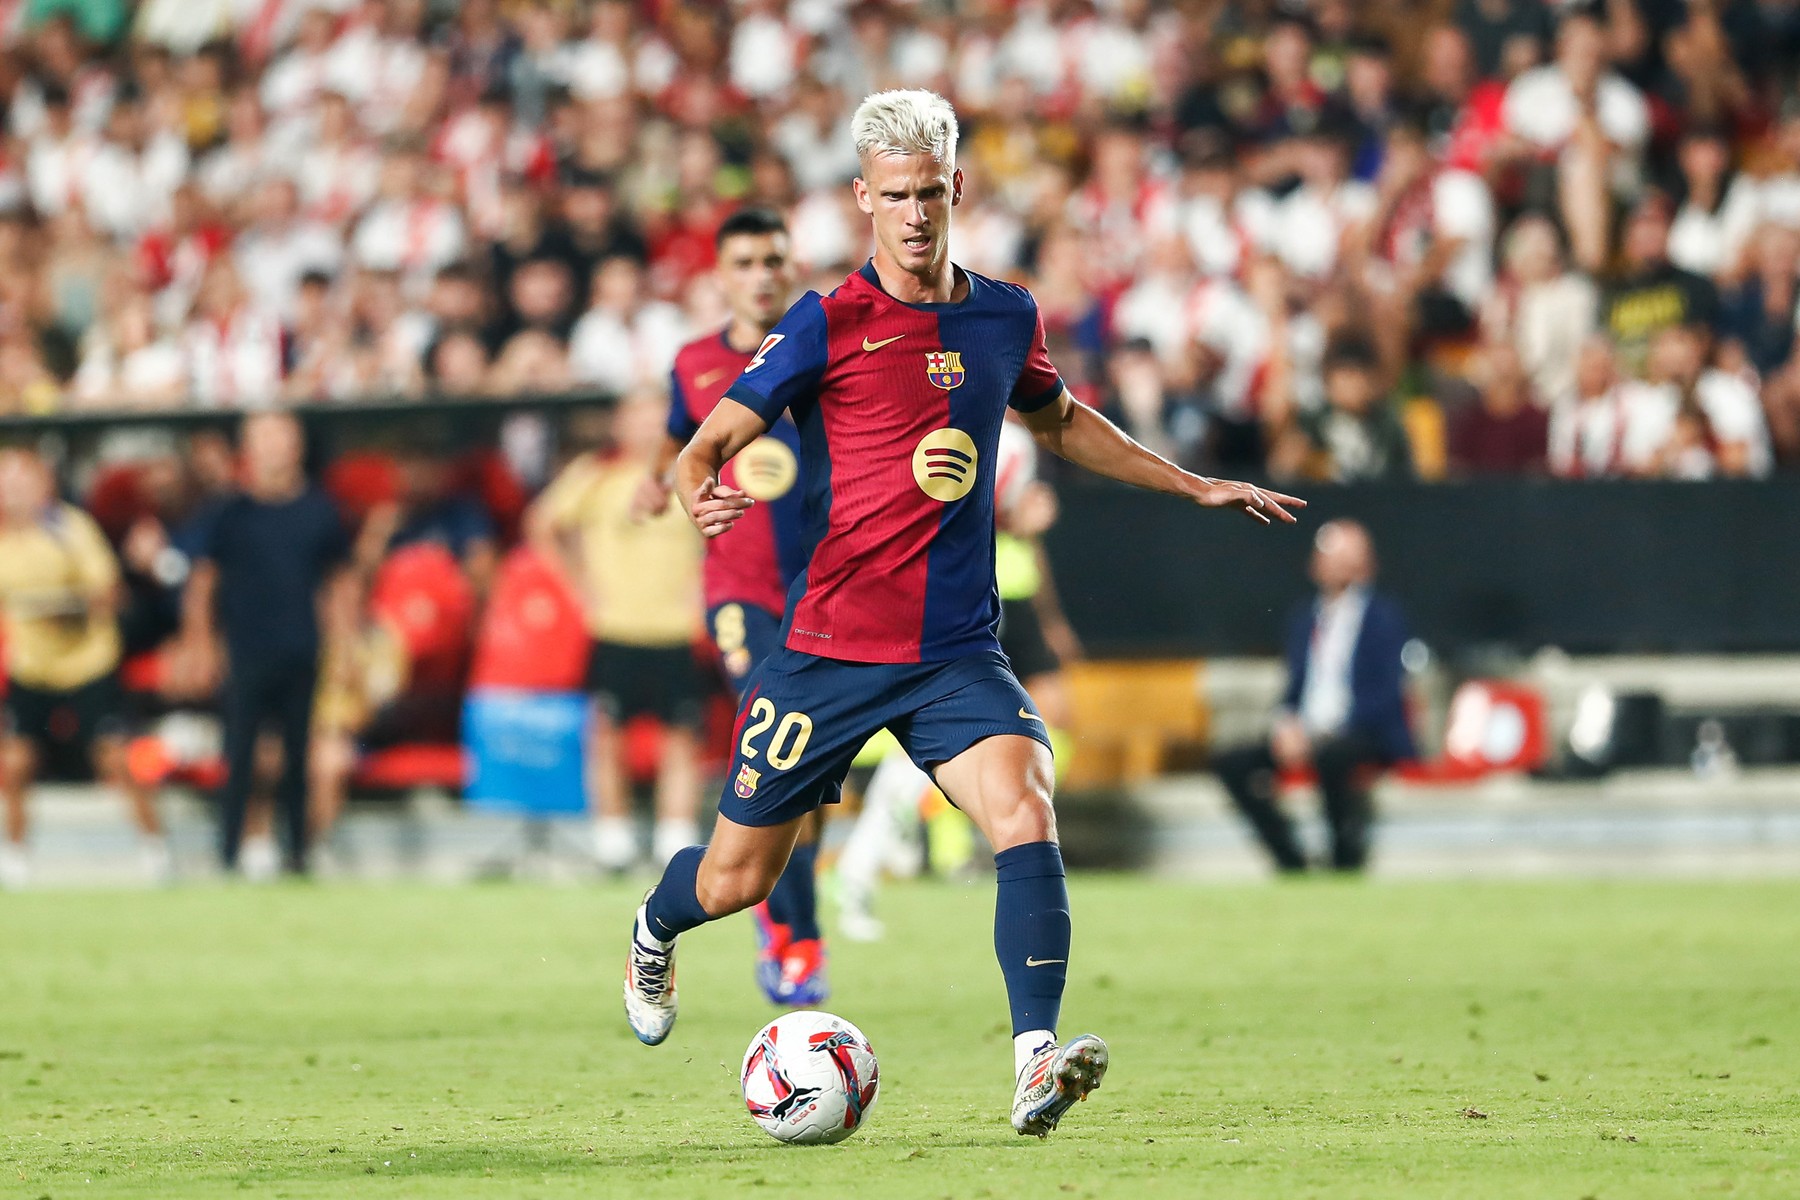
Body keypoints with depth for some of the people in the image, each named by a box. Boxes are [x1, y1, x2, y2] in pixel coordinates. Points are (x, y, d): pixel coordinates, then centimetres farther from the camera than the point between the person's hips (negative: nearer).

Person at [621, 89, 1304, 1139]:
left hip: (958, 652, 3)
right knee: (736, 880, 8)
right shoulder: (828, 326, -7)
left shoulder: (1006, 317, 7)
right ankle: (656, 932, 44)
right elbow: (711, 443, -7)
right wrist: (703, 495, -30)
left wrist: (1195, 487, 28)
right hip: (831, 649, -2)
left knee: (1026, 813, -25)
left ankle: (1037, 1059, -31)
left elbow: (1063, 422, 28)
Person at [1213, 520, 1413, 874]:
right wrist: (1285, 727, -5)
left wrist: (1319, 735, -19)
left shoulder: (1383, 617, -1)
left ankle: (1347, 862, -25)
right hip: (1305, 735, 7)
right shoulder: (1306, 619, 18)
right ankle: (1291, 862, -10)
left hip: (1371, 738, -7)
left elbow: (1385, 696, -10)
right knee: (1230, 764, -14)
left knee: (1330, 755, -40)